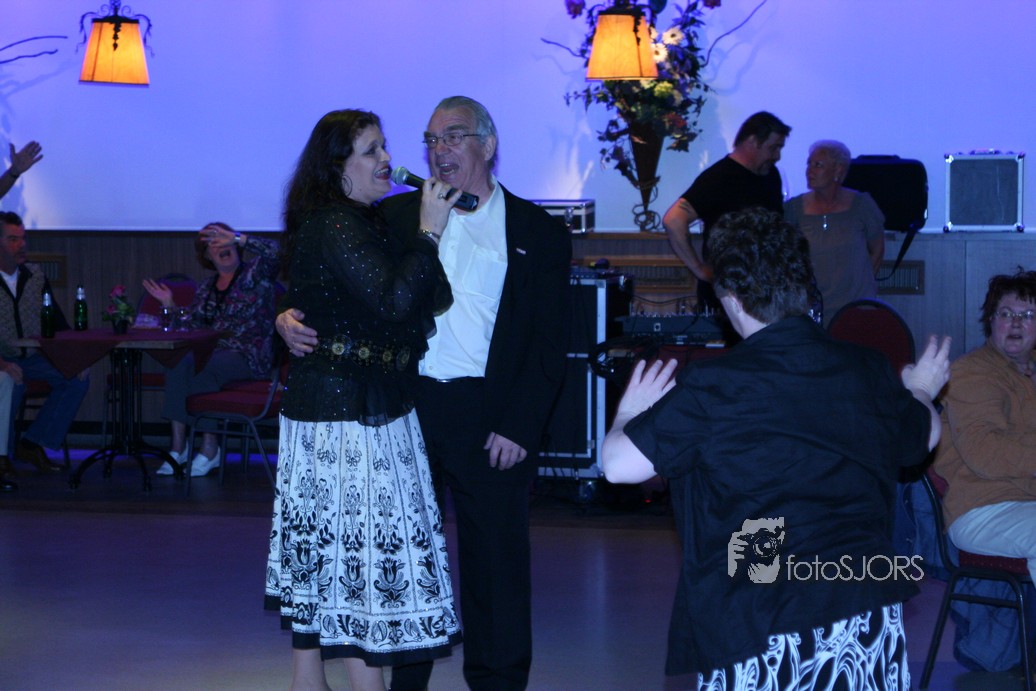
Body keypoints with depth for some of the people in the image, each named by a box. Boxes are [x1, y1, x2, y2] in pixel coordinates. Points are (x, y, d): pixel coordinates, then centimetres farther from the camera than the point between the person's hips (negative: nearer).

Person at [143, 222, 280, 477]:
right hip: (215, 352, 5)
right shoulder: (206, 288, 20)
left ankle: (210, 447, -20)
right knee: (178, 363, -27)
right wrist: (170, 305, 7)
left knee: (196, 368, -32)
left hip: (250, 357, -5)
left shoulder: (254, 274, 2)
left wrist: (237, 238, -23)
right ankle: (177, 447, -26)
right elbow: (191, 327, 18)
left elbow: (274, 252, -19)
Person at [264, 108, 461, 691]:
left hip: (327, 403, 10)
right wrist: (429, 232, -18)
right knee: (364, 545, -6)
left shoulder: (360, 222, 15)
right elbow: (394, 302, -24)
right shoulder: (336, 227, -15)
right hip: (350, 413, -10)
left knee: (324, 553, 14)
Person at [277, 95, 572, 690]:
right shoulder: (395, 216, 11)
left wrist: (518, 427, -9)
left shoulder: (539, 233, 4)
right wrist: (292, 317, -13)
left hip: (488, 417, -2)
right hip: (404, 406, 2)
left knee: (496, 557, 4)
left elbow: (550, 345, 0)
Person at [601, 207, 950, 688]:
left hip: (757, 628, -4)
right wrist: (921, 390, 46)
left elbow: (619, 464, -11)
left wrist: (629, 412, 12)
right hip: (869, 620, 5)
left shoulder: (712, 390, -14)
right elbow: (925, 436, 22)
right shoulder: (867, 372, 2)